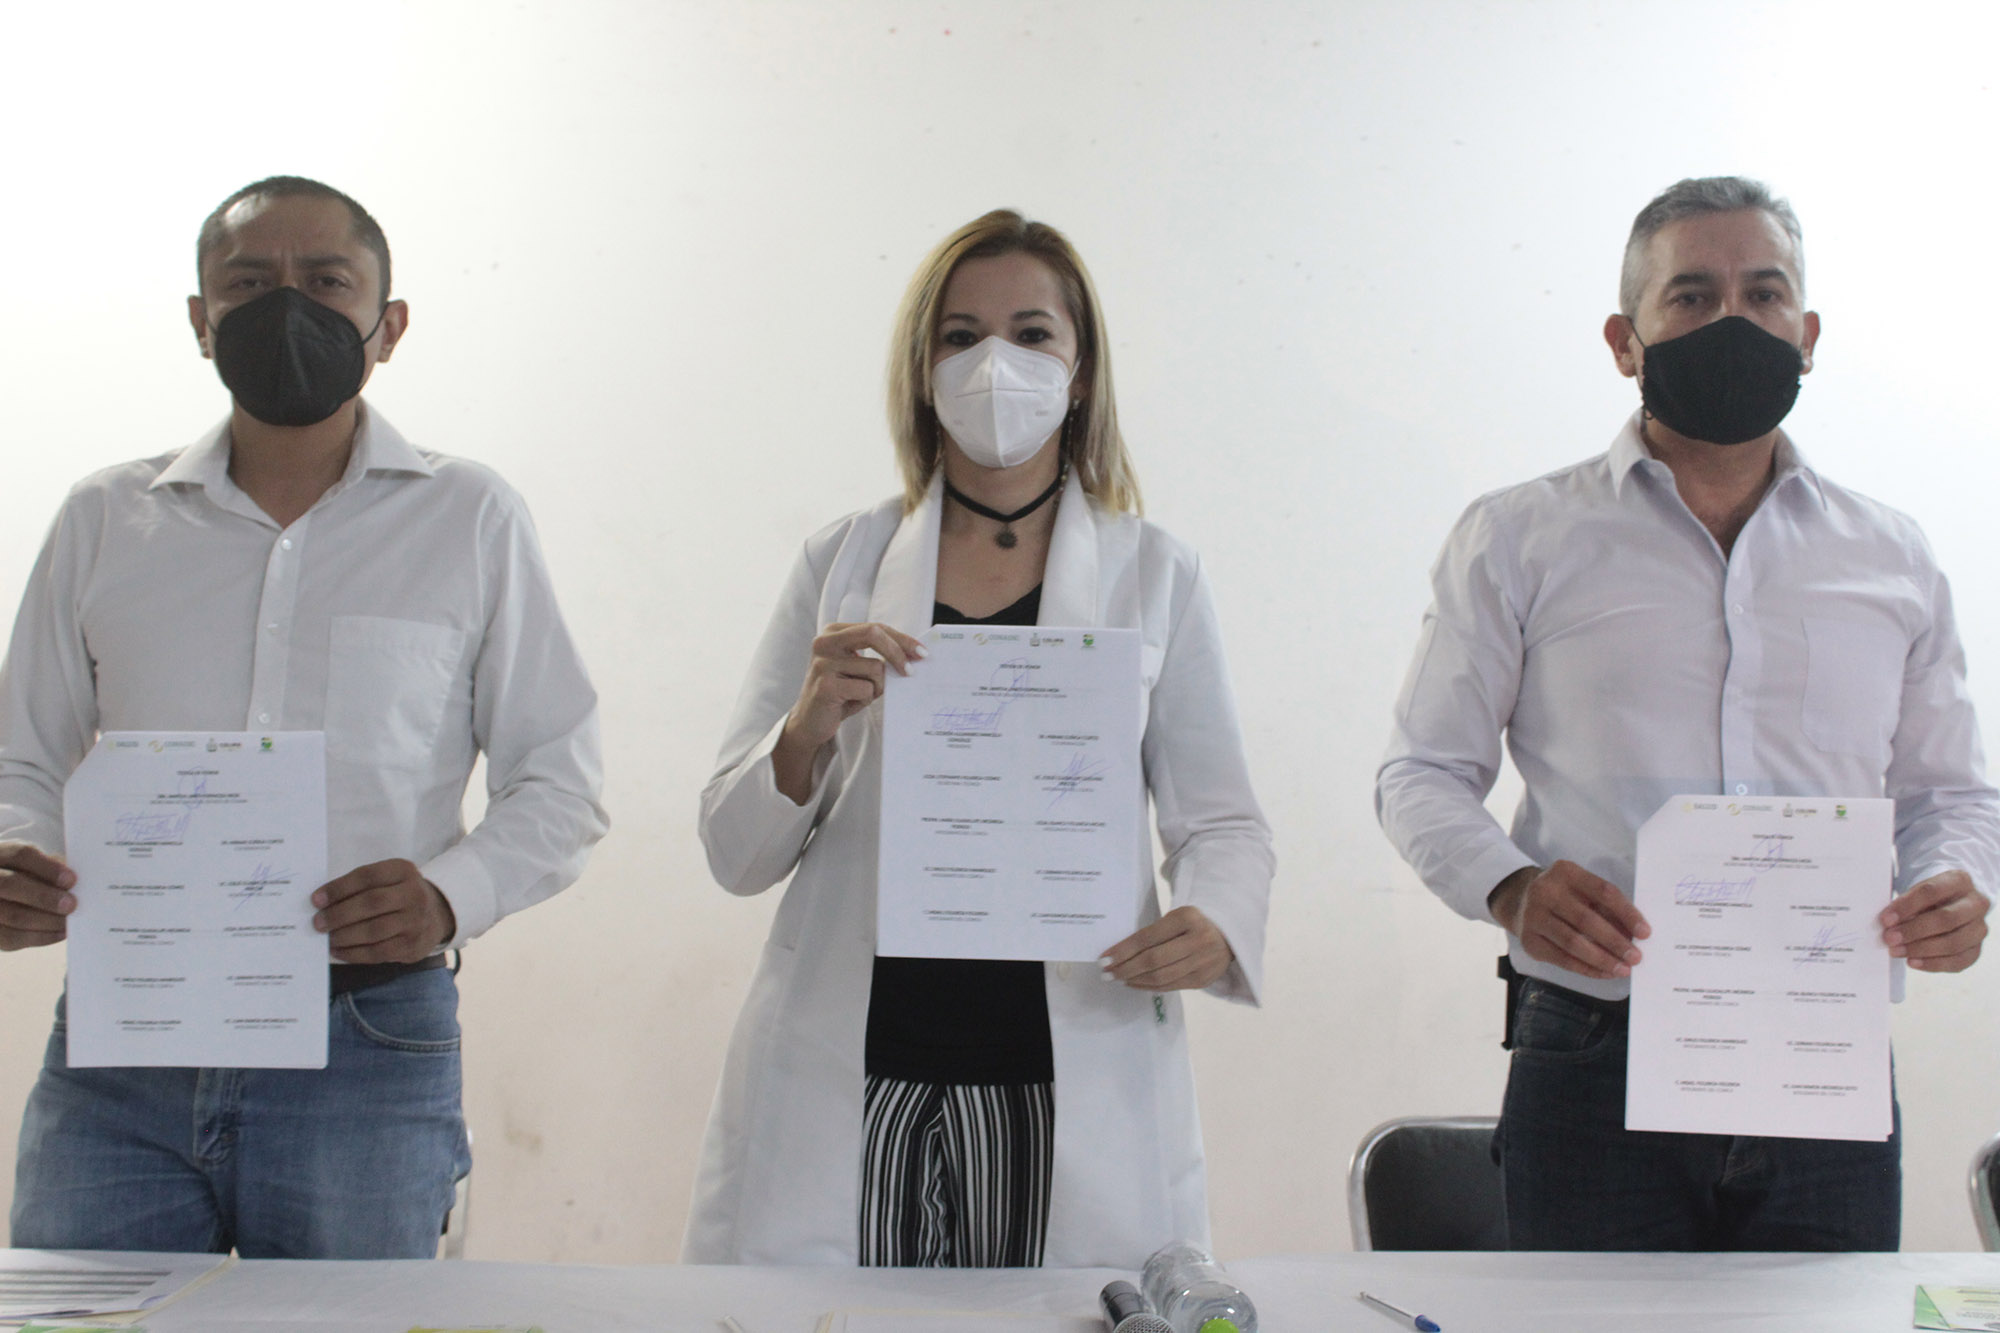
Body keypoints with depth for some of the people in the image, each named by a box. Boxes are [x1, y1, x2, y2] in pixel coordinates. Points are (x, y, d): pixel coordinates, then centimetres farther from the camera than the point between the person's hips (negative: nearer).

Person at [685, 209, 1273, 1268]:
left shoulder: (1155, 574, 8)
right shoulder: (840, 565, 9)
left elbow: (1222, 819, 6)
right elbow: (733, 852, 6)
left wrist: (1216, 923, -16)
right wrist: (807, 732, -14)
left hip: (1072, 1096, 0)